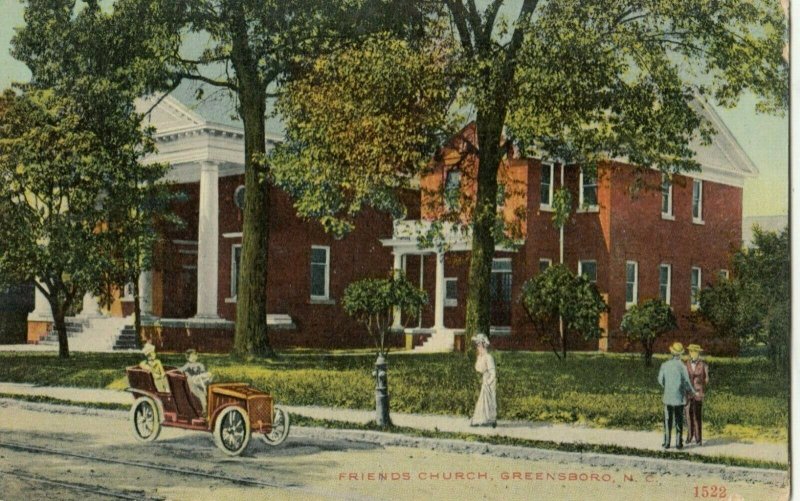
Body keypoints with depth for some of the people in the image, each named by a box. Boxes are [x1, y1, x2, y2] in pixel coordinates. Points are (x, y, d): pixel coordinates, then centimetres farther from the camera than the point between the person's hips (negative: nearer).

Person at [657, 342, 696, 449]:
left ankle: (667, 442, 8)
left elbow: (660, 380, 2)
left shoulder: (664, 365, -6)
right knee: (679, 420, 7)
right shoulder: (682, 367, -13)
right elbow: (686, 383, -8)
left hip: (668, 397, 2)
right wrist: (692, 391, 11)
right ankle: (678, 443, 8)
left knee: (668, 420, 9)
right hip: (679, 397, -1)